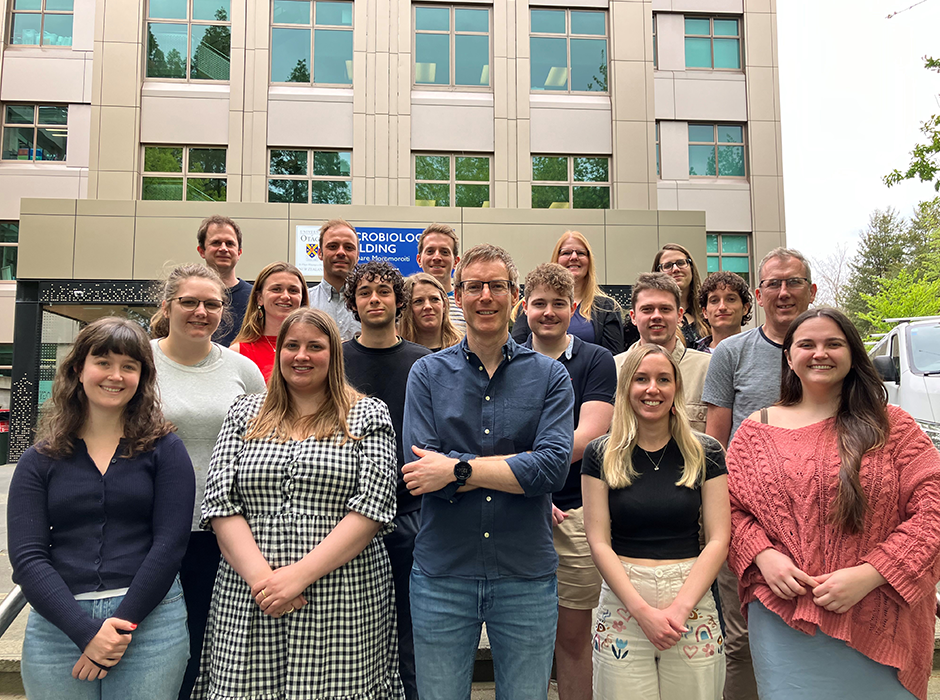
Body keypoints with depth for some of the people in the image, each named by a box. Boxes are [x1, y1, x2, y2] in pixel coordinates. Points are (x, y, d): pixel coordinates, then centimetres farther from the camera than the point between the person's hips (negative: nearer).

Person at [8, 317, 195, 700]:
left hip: (150, 619, -1)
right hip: (58, 622, 2)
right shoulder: (39, 460, 5)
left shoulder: (164, 449, 0)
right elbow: (26, 557, -2)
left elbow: (169, 543, -6)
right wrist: (85, 631, -13)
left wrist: (123, 625, -13)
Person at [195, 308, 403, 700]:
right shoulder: (245, 414, 10)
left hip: (342, 604, -2)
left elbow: (373, 507, -7)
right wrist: (259, 575, -12)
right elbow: (220, 504, 3)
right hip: (249, 601, 2)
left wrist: (300, 574, -14)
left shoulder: (368, 416, 2)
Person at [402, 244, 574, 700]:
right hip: (442, 575, 0)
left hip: (526, 577, 0)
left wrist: (458, 469, -16)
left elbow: (554, 467, -13)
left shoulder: (549, 376, 1)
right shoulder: (427, 374, 1)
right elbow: (420, 471, -12)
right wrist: (520, 468, -15)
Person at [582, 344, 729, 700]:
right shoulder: (601, 455, 1)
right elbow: (599, 542, -2)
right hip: (623, 599, 0)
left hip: (692, 599, 1)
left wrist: (679, 607, -11)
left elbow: (718, 539, -1)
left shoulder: (706, 453, 2)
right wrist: (643, 610, -11)